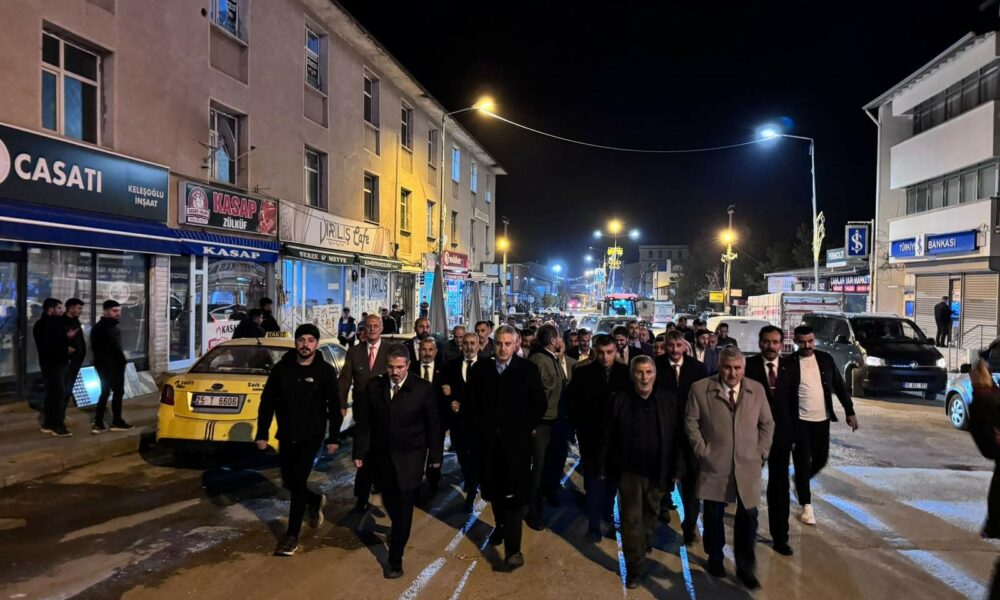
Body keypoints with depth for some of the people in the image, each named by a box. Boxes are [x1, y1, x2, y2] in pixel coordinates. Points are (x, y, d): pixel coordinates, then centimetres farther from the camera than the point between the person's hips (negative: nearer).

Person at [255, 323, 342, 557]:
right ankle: (315, 501, 43)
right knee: (289, 482, 12)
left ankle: (292, 536, 7)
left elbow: (334, 407, -2)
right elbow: (267, 402, 3)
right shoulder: (281, 368, -1)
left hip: (311, 436, -3)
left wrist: (333, 437, -3)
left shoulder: (325, 371, -7)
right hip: (286, 435, 4)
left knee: (298, 482, -6)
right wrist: (262, 433, -1)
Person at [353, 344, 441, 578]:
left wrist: (435, 455, 0)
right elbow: (364, 422, 1)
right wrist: (360, 452, -1)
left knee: (404, 508, 0)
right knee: (390, 503, 18)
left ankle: (395, 559, 13)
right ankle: (399, 530, 48)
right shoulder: (374, 386, -5)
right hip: (381, 455, 3)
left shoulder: (423, 389, -12)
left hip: (410, 457, -3)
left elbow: (433, 425, -4)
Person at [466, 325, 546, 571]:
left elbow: (539, 403, -2)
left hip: (516, 440, -3)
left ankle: (513, 549, 0)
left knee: (513, 494, -3)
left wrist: (526, 428, -6)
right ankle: (501, 525, 40)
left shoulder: (528, 369, -7)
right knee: (493, 488, 16)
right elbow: (472, 401, 8)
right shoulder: (480, 368, 0)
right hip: (489, 439, 3)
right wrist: (481, 426, 1)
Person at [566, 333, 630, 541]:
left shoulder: (626, 372, -6)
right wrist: (581, 428, -5)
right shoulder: (583, 373, -8)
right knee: (594, 481, 4)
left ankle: (606, 514, 32)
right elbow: (571, 403, -3)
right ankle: (594, 525, 14)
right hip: (592, 437, -1)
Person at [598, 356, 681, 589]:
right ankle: (634, 568, 13)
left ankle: (646, 543, 49)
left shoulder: (668, 399, -5)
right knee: (631, 519, 3)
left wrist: (674, 468, -2)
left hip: (657, 471, 2)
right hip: (629, 471, -2)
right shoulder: (620, 400, -9)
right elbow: (608, 436, -4)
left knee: (651, 513, 23)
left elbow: (676, 436, -2)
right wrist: (605, 467, -3)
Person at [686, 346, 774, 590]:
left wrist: (760, 453, 2)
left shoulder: (757, 389, 4)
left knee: (748, 517, 5)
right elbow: (691, 422, -1)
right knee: (714, 515, 12)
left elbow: (767, 424, 10)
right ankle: (715, 559, 33)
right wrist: (702, 451, -6)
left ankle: (745, 567, 22)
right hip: (714, 465, -1)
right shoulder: (700, 389, -4)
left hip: (748, 466, 2)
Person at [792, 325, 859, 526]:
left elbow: (839, 386, 7)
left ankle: (800, 481, 42)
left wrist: (849, 411, 2)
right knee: (802, 464, 0)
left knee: (820, 460, 13)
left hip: (822, 419, 4)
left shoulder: (825, 359, 2)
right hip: (799, 421, -4)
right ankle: (807, 506, 11)